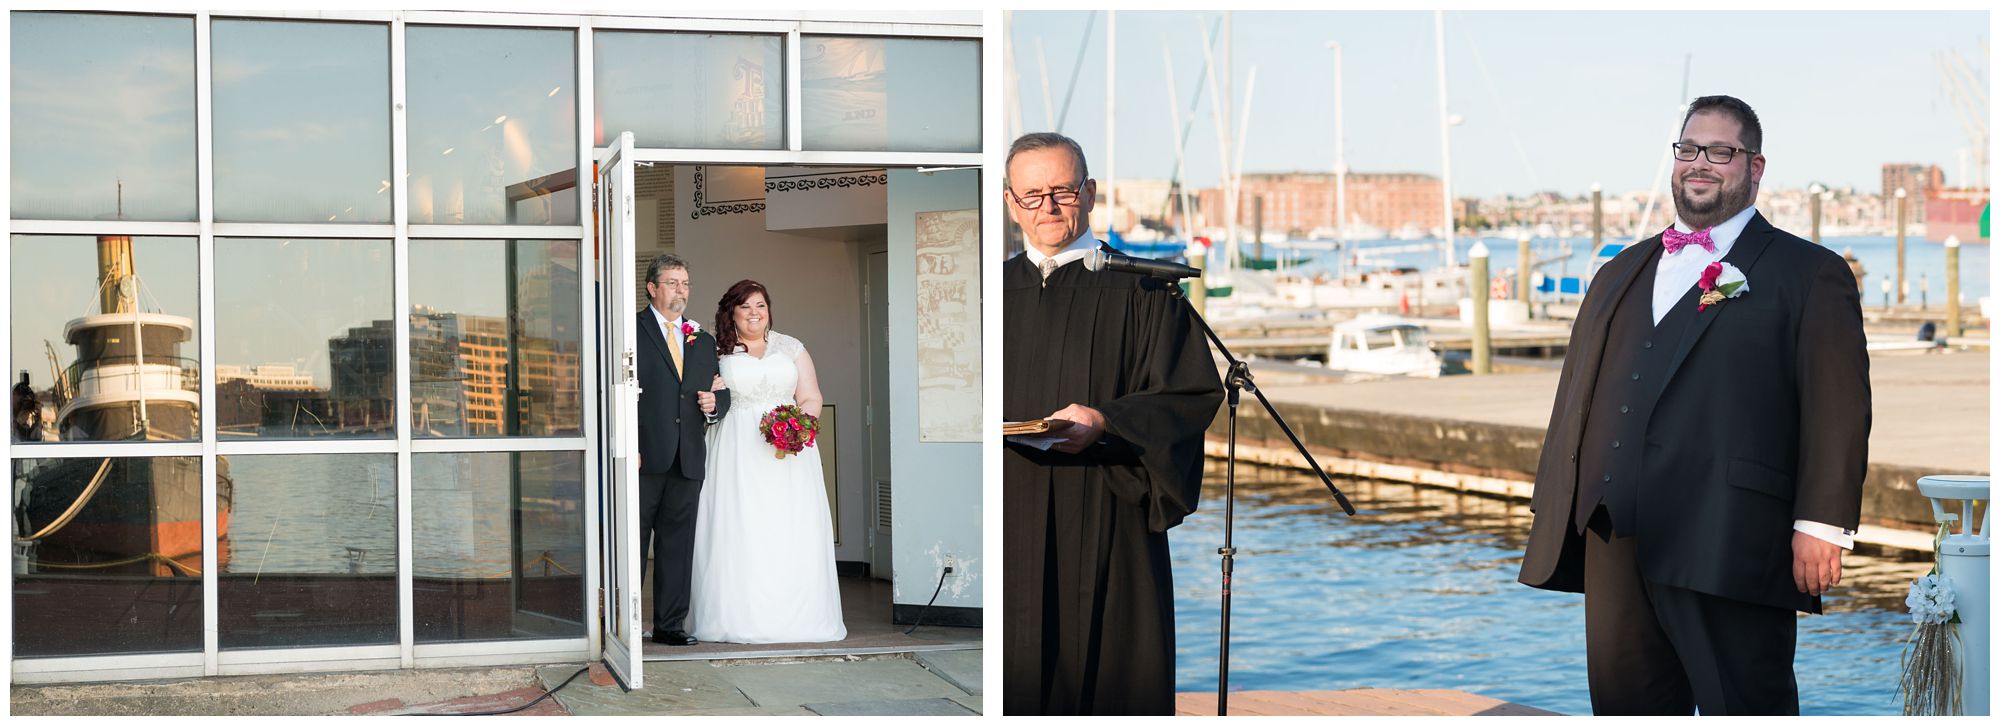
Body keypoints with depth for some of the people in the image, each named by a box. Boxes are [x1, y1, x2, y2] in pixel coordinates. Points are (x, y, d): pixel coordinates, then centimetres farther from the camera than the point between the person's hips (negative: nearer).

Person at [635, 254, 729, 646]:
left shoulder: (703, 341, 19)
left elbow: (721, 395, 24)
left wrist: (714, 403, 0)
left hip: (688, 461, 5)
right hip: (644, 456, -5)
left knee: (678, 546, 7)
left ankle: (669, 624, 13)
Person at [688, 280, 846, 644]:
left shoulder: (791, 348, 13)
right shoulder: (717, 352, 8)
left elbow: (812, 399, 10)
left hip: (788, 451, 1)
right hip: (737, 453, -1)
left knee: (790, 534, -4)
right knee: (738, 531, -8)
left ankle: (793, 617, 0)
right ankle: (739, 617, -5)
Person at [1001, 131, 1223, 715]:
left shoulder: (1137, 289, 0)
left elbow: (1194, 393, -6)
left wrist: (1105, 422, -19)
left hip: (1106, 520, -3)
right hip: (1011, 524, 4)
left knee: (1110, 672, -2)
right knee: (1019, 673, 4)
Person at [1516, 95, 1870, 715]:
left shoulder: (1810, 274, 5)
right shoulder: (1621, 274, 23)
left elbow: (1838, 408, -3)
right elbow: (1576, 396, 20)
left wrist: (1821, 525, -13)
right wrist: (1553, 517, 14)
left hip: (1730, 550, -5)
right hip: (1614, 542, 6)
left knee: (1742, 706, -3)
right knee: (1624, 700, 9)